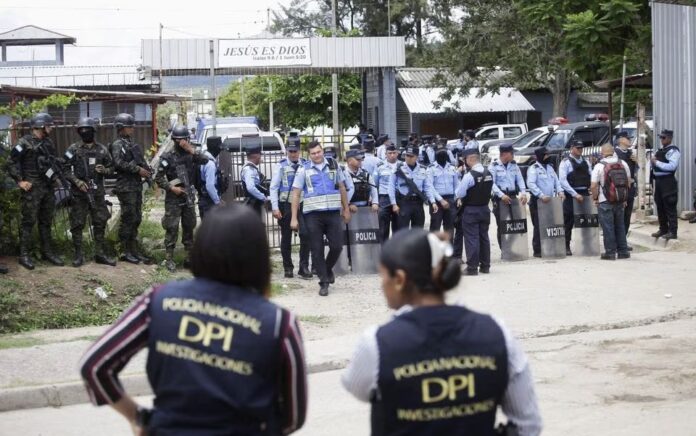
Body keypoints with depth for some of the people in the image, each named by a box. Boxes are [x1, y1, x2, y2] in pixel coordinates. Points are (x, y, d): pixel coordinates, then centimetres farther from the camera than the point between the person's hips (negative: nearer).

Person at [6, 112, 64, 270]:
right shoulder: (25, 143, -10)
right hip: (32, 189, -7)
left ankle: (47, 252, 20)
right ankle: (24, 255, -1)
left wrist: (55, 177, 13)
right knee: (28, 222, -5)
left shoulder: (48, 143, 12)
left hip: (48, 188, 7)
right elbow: (11, 162, -11)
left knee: (46, 221, 12)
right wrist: (20, 181, -14)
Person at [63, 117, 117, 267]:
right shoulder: (73, 150, -1)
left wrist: (104, 170, -11)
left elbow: (111, 169, 11)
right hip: (79, 193, -3)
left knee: (100, 223, 6)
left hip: (97, 192, 3)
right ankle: (78, 255, 8)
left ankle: (100, 254, 14)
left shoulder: (102, 150, 7)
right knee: (77, 224, 0)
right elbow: (65, 169, -3)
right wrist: (76, 181, -16)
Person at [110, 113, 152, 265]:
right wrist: (138, 169, -20)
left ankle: (134, 250, 16)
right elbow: (119, 163, -23)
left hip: (136, 186, 9)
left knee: (136, 219, 10)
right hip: (126, 187, -9)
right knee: (128, 219, -6)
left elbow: (141, 162, 22)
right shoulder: (117, 144, -8)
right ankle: (125, 252, 1)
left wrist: (149, 175, 6)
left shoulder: (132, 144, 18)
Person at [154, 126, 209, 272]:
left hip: (189, 198, 4)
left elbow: (205, 160, -13)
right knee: (172, 228, -6)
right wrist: (171, 188, -15)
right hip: (173, 199, -4)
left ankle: (189, 258, 18)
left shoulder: (191, 155, 6)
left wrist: (191, 150, -21)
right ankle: (169, 259, -3)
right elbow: (159, 178, -4)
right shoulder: (168, 157, -4)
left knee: (189, 227, 10)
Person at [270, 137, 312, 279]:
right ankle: (288, 268, 19)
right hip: (285, 206, 0)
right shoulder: (281, 166, 2)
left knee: (305, 234, -13)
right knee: (286, 238, 7)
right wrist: (275, 208, -7)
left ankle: (304, 267, -6)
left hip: (302, 205, 0)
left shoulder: (306, 165, 4)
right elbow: (273, 187, 0)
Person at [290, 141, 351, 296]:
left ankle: (328, 268, 28)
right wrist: (294, 218, -4)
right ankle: (324, 282, 9)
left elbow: (342, 187, 16)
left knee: (337, 245, -1)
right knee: (317, 249, 0)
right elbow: (296, 193, 1)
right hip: (313, 214, -1)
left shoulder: (333, 165, 8)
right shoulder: (304, 170, 2)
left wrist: (346, 209, 14)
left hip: (333, 212, 1)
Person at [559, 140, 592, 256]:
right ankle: (566, 247, 4)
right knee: (569, 222, -1)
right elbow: (562, 181, -12)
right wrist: (575, 194, -17)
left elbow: (591, 177, 15)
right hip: (571, 196, -5)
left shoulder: (586, 162, 15)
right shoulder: (566, 162, -3)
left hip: (585, 195, 5)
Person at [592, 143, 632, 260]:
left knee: (608, 228, 1)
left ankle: (610, 252, 3)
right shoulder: (623, 164, 3)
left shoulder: (599, 166, -11)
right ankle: (623, 251, 17)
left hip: (605, 202, -5)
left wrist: (595, 198, 1)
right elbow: (628, 182, 9)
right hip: (620, 201, 5)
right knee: (620, 226, 14)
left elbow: (594, 186, -13)